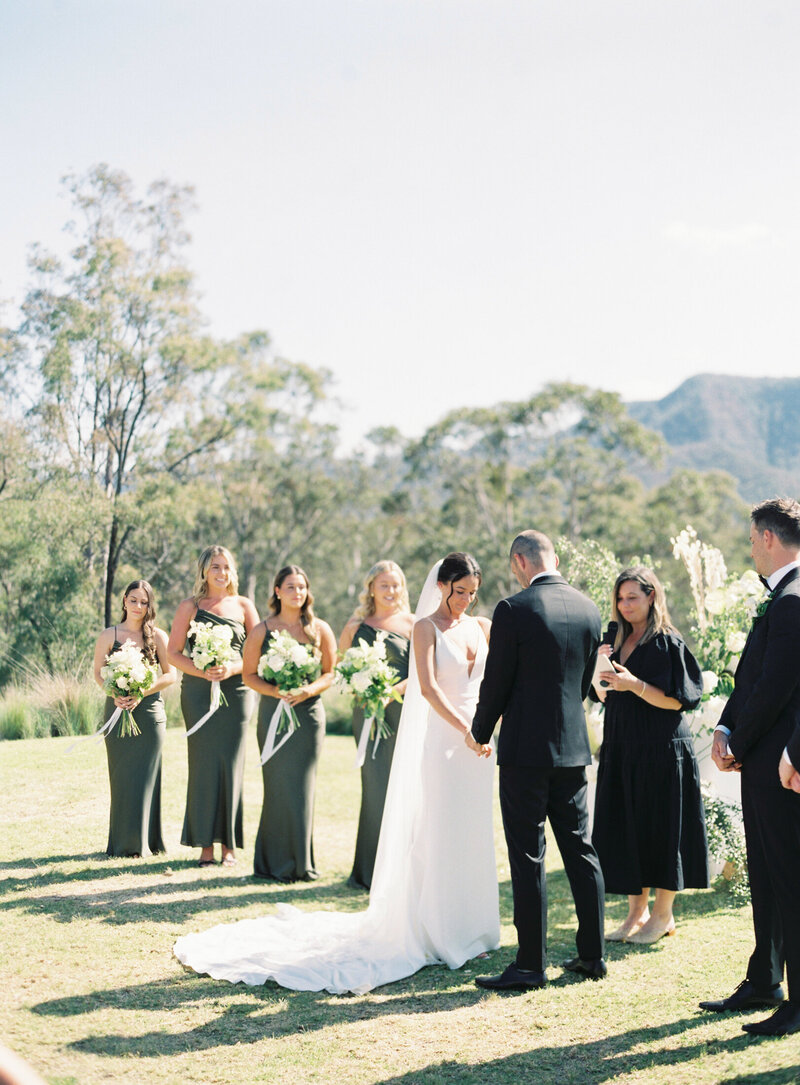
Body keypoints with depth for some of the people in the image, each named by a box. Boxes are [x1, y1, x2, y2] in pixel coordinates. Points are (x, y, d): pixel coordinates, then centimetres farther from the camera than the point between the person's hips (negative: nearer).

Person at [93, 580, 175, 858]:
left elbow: (170, 675, 0)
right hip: (118, 710, 1)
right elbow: (98, 673, 6)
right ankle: (121, 842, 11)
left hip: (149, 711, -1)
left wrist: (141, 694, -12)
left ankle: (143, 842, 6)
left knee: (145, 775, -1)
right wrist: (115, 695, -11)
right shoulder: (109, 635, 5)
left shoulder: (158, 636, 2)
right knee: (121, 775, 3)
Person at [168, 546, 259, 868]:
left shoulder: (243, 606, 9)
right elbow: (174, 653, 3)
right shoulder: (189, 607, 6)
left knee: (231, 764, 0)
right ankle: (205, 844, 4)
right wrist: (201, 671, -13)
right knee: (203, 765, -2)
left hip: (235, 691, 1)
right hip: (198, 692, -1)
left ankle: (229, 844, 7)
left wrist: (232, 668, -11)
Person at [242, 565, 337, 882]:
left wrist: (309, 690, -11)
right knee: (279, 785, -1)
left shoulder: (320, 630, 6)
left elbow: (331, 673, 8)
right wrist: (274, 691, -12)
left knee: (303, 785, 2)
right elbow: (249, 674, 4)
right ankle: (278, 862, 8)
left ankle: (301, 862, 11)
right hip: (274, 712, -1)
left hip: (309, 712, 1)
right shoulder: (262, 630, 3)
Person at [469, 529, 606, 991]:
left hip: (525, 748, -6)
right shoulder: (589, 609, 5)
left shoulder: (514, 610, -13)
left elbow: (496, 682, -8)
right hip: (574, 747, 6)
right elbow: (586, 679, 13)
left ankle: (531, 965, 4)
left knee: (528, 857, -1)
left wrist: (480, 733, 8)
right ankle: (593, 955, 20)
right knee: (580, 850, 13)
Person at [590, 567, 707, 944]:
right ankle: (637, 912, 20)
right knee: (626, 828, 9)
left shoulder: (668, 643, -8)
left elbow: (677, 701, -13)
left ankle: (663, 914, 14)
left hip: (661, 751, -6)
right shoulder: (618, 641, 11)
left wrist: (635, 685, -22)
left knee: (661, 827, 1)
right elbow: (603, 696, 14)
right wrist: (601, 671, -4)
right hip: (621, 750, 7)